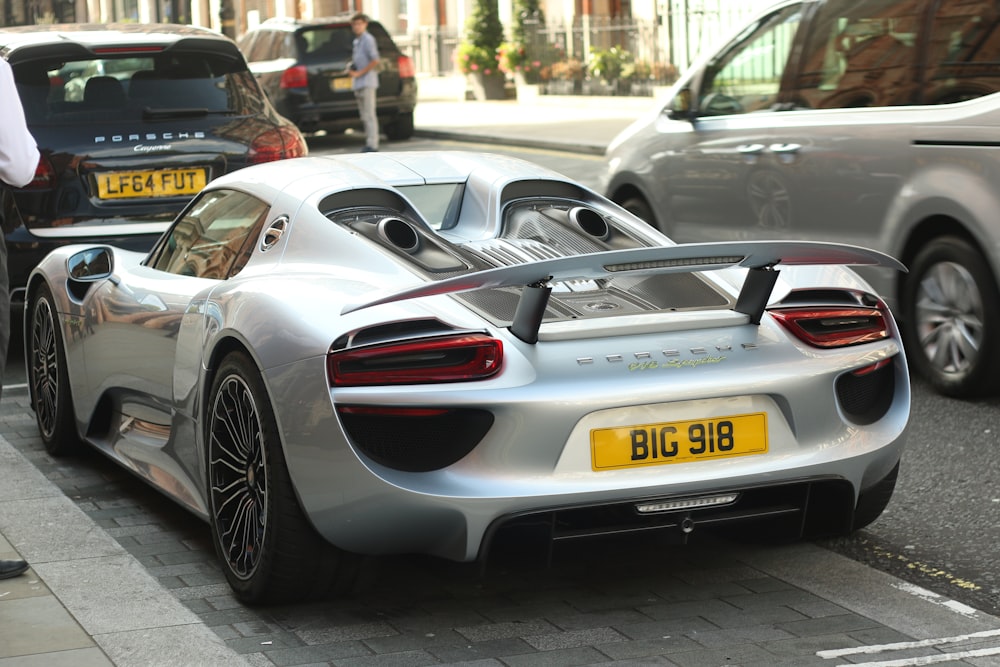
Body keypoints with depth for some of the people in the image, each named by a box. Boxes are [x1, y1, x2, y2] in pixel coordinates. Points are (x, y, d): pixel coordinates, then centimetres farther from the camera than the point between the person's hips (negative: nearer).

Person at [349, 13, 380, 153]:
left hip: (367, 82, -10)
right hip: (359, 83, 10)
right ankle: (369, 142, 15)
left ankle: (372, 144, -12)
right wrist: (353, 70, 10)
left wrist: (359, 73, -16)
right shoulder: (357, 41, 19)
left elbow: (374, 61, -17)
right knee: (364, 116, 11)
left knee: (369, 115, -11)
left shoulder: (368, 40, -9)